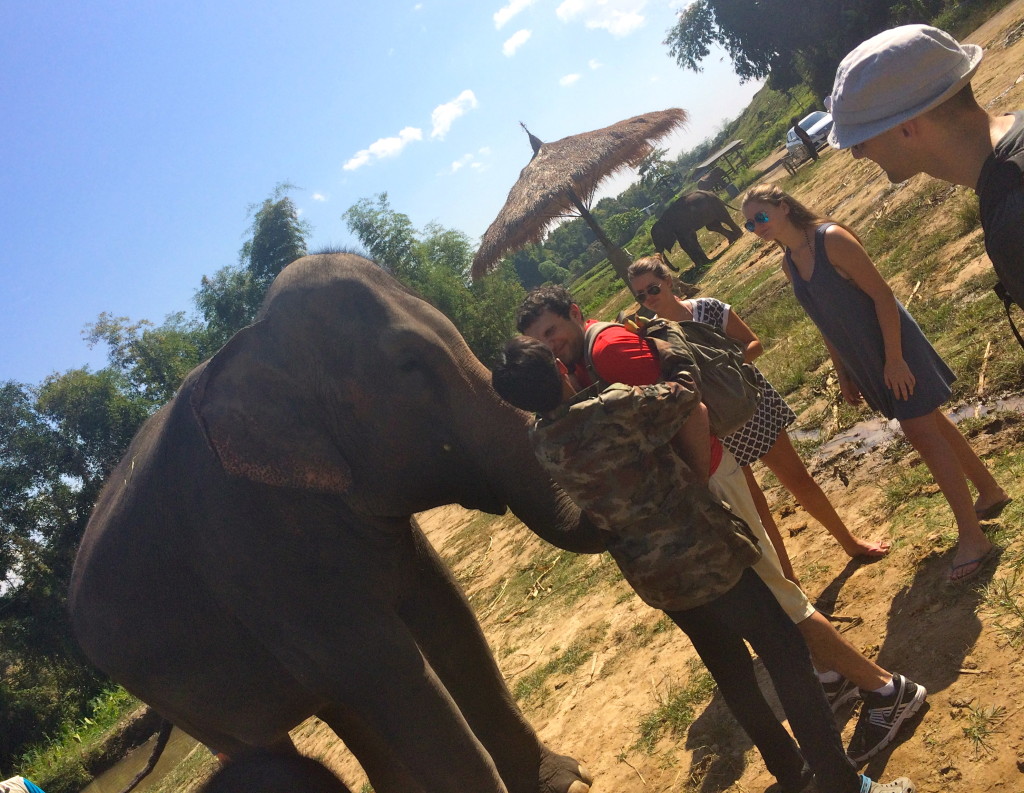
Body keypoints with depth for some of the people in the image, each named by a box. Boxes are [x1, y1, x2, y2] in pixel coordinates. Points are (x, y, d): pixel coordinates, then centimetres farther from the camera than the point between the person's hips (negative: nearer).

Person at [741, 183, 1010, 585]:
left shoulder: (831, 238, -19)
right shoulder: (788, 263, 4)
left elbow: (881, 295, -20)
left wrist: (894, 359, -22)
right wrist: (842, 373, 15)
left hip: (891, 346, -8)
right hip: (864, 361, 8)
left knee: (922, 431, -8)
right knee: (929, 422, 18)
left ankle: (972, 536, 0)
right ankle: (990, 491, 36)